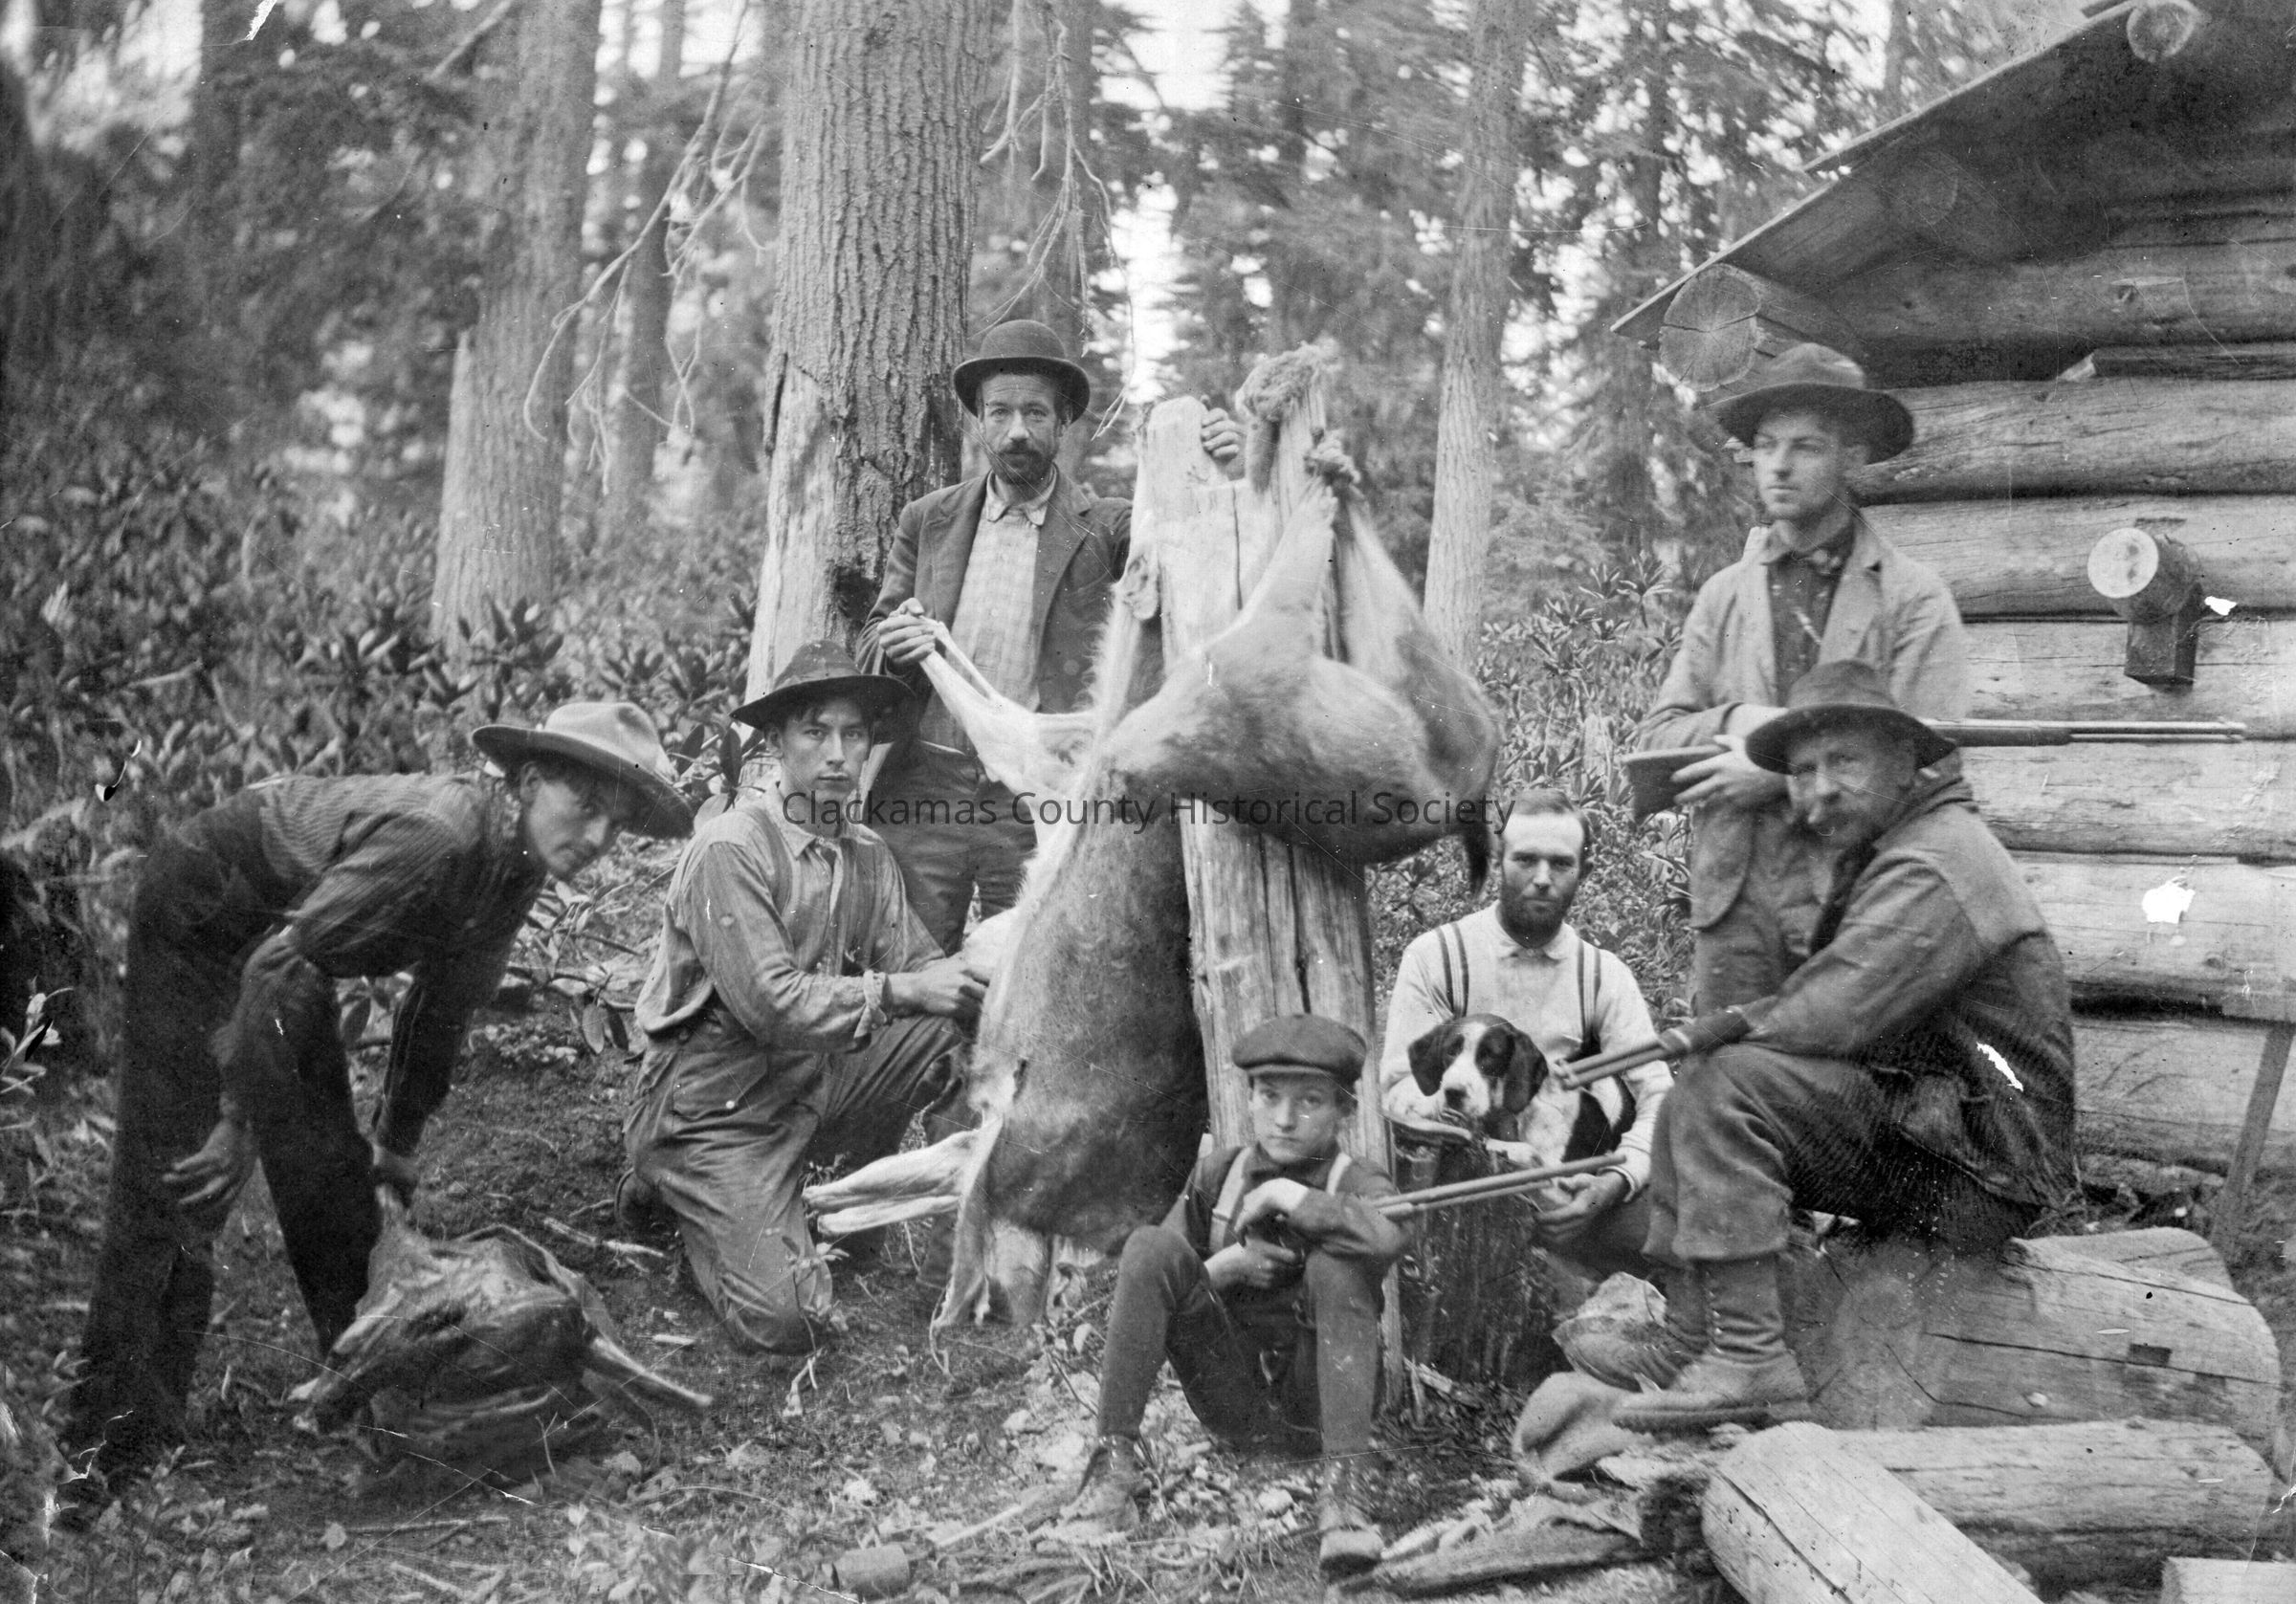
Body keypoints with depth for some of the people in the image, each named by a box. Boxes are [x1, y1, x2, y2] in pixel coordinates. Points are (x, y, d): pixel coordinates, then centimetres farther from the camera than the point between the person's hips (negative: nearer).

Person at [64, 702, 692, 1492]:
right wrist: (238, 1125, -29)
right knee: (178, 1170, -11)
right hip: (197, 915, -8)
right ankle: (114, 1432, -7)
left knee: (328, 1154, 10)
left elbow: (440, 1009, 8)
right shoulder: (435, 834, -35)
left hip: (283, 932, 8)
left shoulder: (515, 871, -6)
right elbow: (279, 965, -35)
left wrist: (397, 1143, 15)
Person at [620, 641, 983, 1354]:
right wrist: (900, 992, -27)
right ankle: (686, 1192, 11)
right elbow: (770, 1004, -26)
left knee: (950, 1032, -13)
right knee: (786, 1318, -19)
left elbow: (914, 964, 1)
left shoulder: (867, 854, 5)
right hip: (714, 1105, -7)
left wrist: (969, 978, -20)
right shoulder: (730, 849, -19)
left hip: (814, 1084, 7)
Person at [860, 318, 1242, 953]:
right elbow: (871, 638, 13)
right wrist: (896, 642, -12)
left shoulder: (1104, 528, 2)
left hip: (1037, 799, -2)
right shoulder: (929, 520, 9)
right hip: (924, 783, 2)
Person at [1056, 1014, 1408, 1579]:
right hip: (1229, 1401, 3)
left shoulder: (1356, 1183, -3)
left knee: (1335, 1264, -29)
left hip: (1314, 1405, -2)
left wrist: (1286, 1196, -21)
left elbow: (1390, 1237, -30)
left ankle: (1343, 1488, -35)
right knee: (1151, 1244, -17)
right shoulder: (1217, 1174, 7)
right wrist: (1225, 1268, -10)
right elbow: (1148, 1282, 8)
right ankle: (1116, 1461, -21)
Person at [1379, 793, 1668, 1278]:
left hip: (1569, 1185, 2)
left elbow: (1658, 1097, -1)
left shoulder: (1604, 974, 8)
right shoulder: (1435, 956, 0)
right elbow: (1399, 1091, -7)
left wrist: (1616, 1181, -23)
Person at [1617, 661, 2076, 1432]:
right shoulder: (1884, 851, 18)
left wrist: (1733, 1026, -8)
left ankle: (1748, 1359, -24)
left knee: (1727, 1086, -24)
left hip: (1980, 1170, -11)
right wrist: (1739, 1026, -3)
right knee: (1686, 1104, 9)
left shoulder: (1932, 868, -17)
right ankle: (1681, 1345, 3)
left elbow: (1839, 1016, -26)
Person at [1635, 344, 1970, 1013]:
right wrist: (1737, 720, -10)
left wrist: (1783, 770, -13)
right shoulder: (1723, 595, 15)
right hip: (1731, 900, 3)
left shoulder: (1914, 598, 2)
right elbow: (1654, 738, 9)